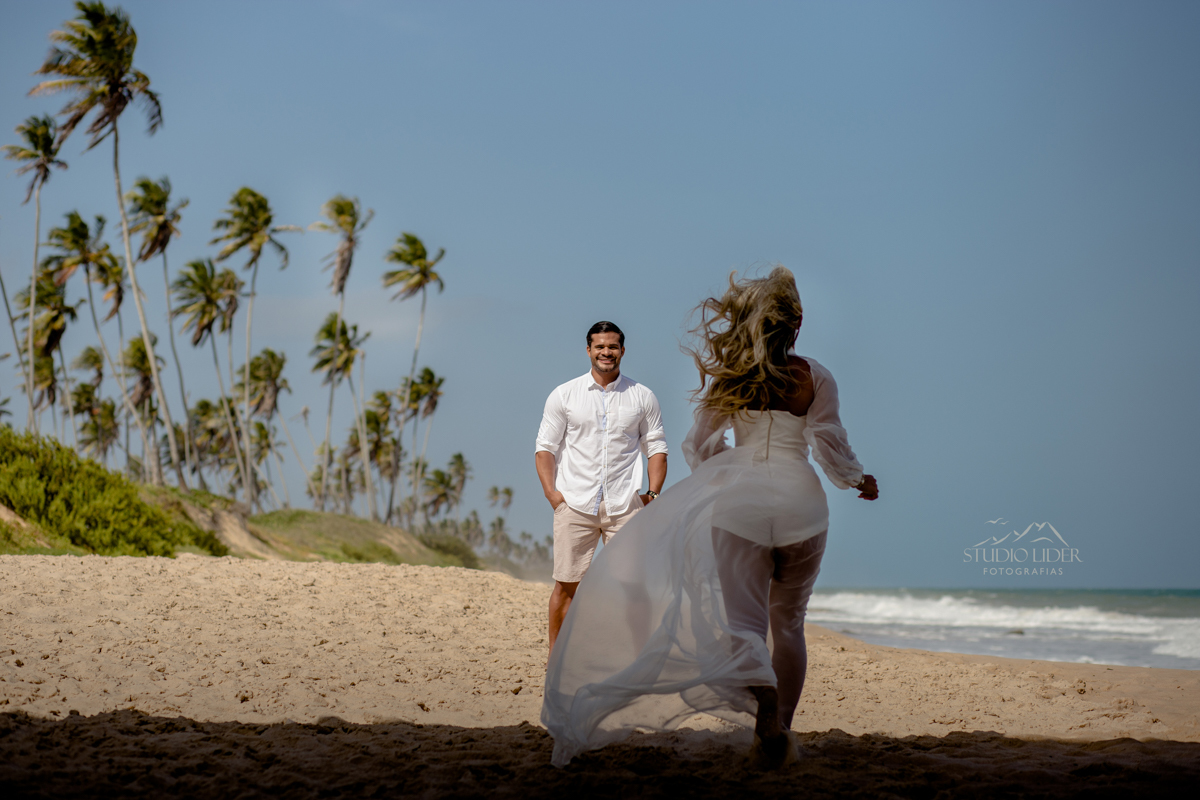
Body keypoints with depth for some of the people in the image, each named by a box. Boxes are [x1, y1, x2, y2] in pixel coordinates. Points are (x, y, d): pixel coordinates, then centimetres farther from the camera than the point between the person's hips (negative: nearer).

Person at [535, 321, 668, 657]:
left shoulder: (643, 398, 11)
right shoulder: (564, 395, 9)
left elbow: (656, 448, 13)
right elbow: (545, 447, 9)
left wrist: (653, 494, 0)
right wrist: (552, 493, -3)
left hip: (624, 506, 0)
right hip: (574, 503, 0)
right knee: (566, 584, -1)